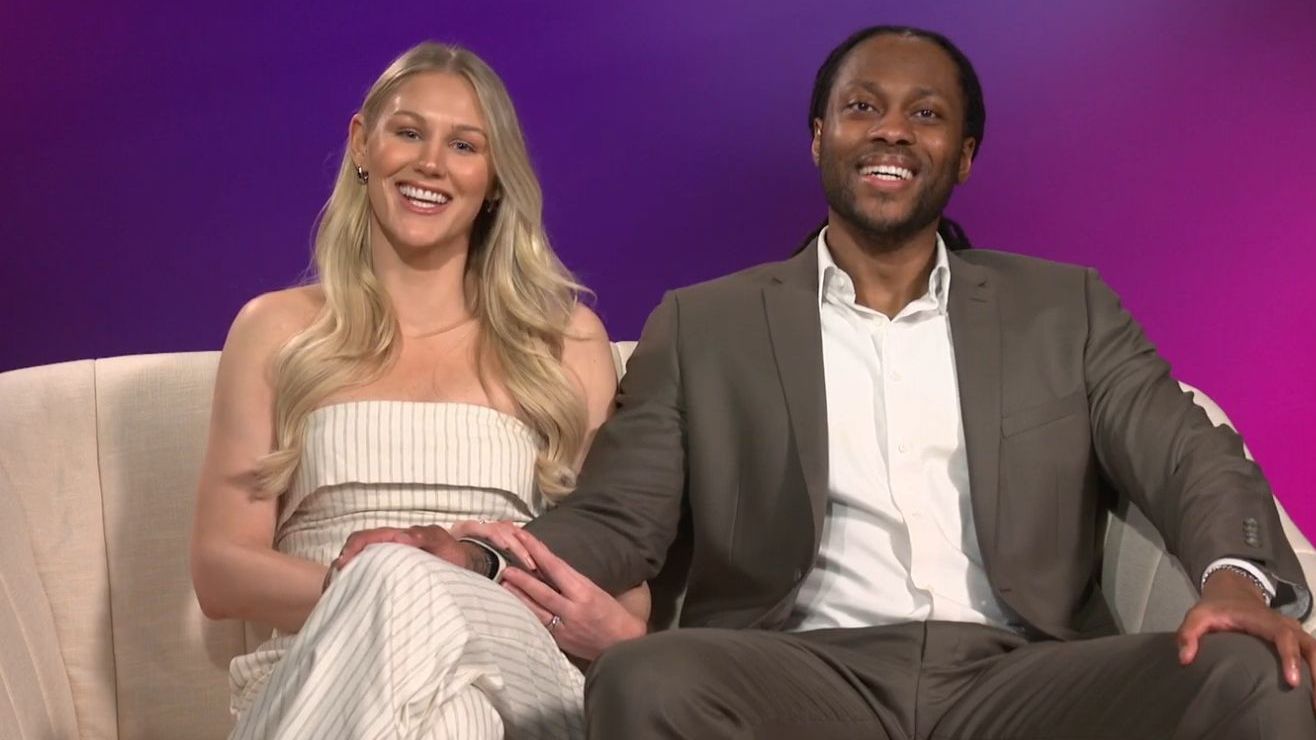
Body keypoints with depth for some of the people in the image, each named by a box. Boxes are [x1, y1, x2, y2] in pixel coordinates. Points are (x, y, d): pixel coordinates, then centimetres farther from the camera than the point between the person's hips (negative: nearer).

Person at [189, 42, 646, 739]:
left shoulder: (567, 337, 16)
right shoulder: (276, 330, 15)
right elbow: (220, 569, 8)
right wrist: (370, 593, -14)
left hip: (506, 674, -1)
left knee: (401, 584, -36)